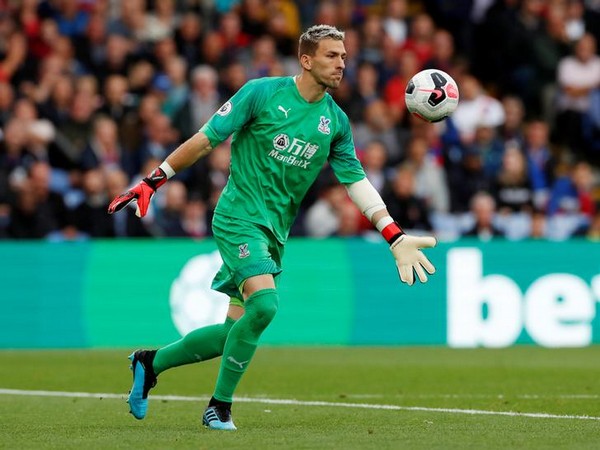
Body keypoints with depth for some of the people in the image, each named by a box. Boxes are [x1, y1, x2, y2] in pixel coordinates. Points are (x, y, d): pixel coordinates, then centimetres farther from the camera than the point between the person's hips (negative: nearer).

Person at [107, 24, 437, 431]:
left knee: (238, 329, 4)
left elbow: (357, 182, 9)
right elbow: (205, 140, -4)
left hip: (275, 231, 6)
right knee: (264, 304, -25)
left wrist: (396, 238, 1)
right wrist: (152, 182, -5)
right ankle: (220, 406, -9)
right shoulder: (262, 92, -8)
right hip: (240, 216, -6)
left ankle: (150, 363, 26)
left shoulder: (336, 120, 7)